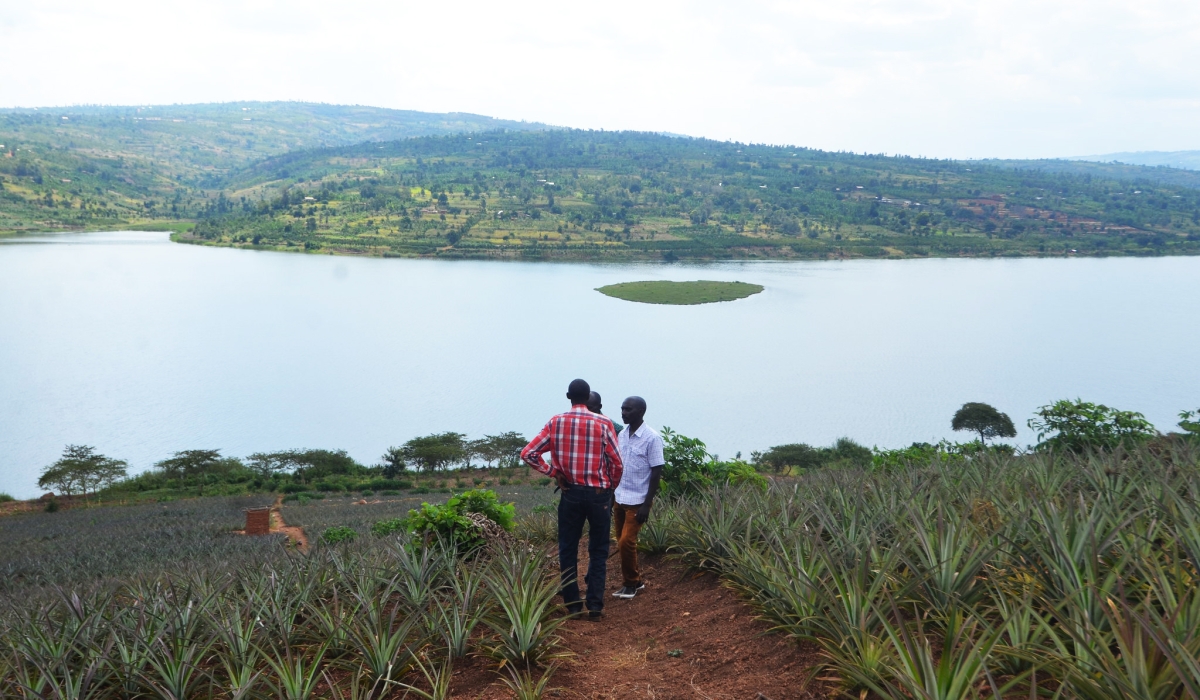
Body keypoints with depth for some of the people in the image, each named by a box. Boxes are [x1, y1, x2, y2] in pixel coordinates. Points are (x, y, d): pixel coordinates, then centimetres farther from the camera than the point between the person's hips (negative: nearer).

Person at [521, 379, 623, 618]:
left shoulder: (556, 423, -2)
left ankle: (573, 605, 11)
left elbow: (528, 453, -5)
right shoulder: (603, 423, -7)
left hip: (571, 493, 1)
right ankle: (595, 605, 4)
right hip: (599, 494, -1)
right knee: (598, 551, 9)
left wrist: (553, 472, 1)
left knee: (568, 550, 10)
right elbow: (616, 462, -5)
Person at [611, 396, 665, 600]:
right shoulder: (622, 435, 7)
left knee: (626, 542, -9)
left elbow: (656, 472, -14)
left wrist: (647, 504, -17)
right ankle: (634, 581, 24)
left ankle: (631, 583, 9)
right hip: (620, 499, 7)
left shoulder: (652, 437, -13)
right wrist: (611, 496, 13)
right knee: (622, 543, 11)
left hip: (638, 501, -7)